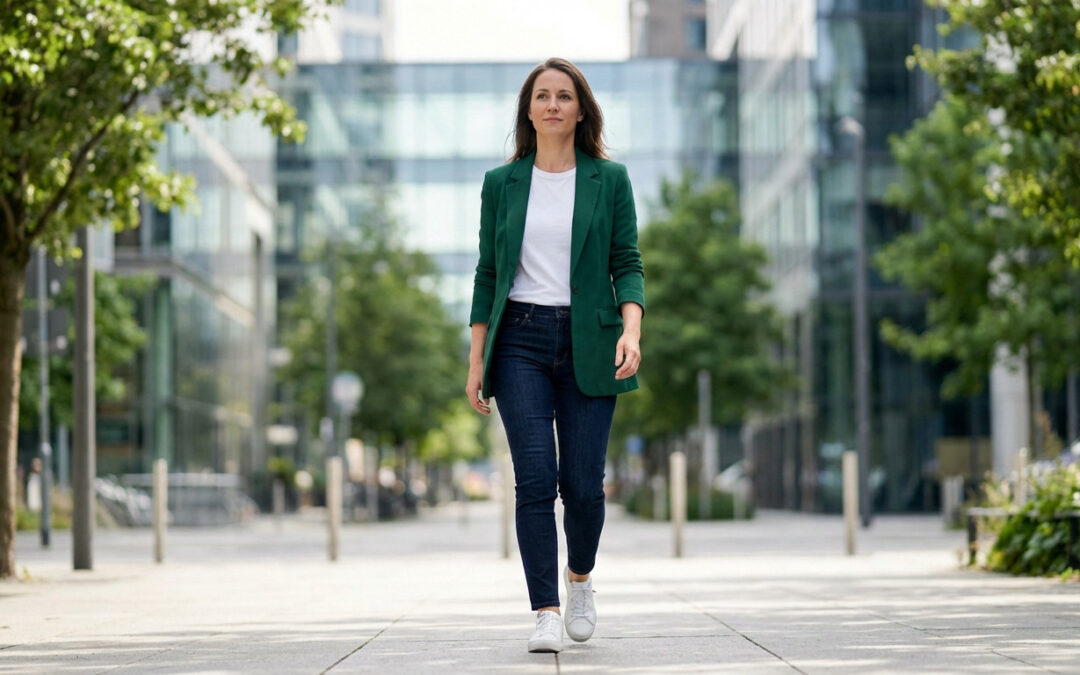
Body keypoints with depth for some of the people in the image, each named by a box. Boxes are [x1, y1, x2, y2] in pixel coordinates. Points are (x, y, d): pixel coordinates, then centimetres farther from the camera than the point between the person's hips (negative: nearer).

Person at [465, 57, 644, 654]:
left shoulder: (609, 180, 5)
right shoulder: (502, 183, 9)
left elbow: (628, 265, 3)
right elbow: (488, 274, 10)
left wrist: (631, 331, -15)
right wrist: (476, 361, 5)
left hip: (587, 345, 0)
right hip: (520, 341, 0)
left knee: (583, 484, -2)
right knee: (535, 479, -11)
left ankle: (579, 577, 28)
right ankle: (545, 613, -8)